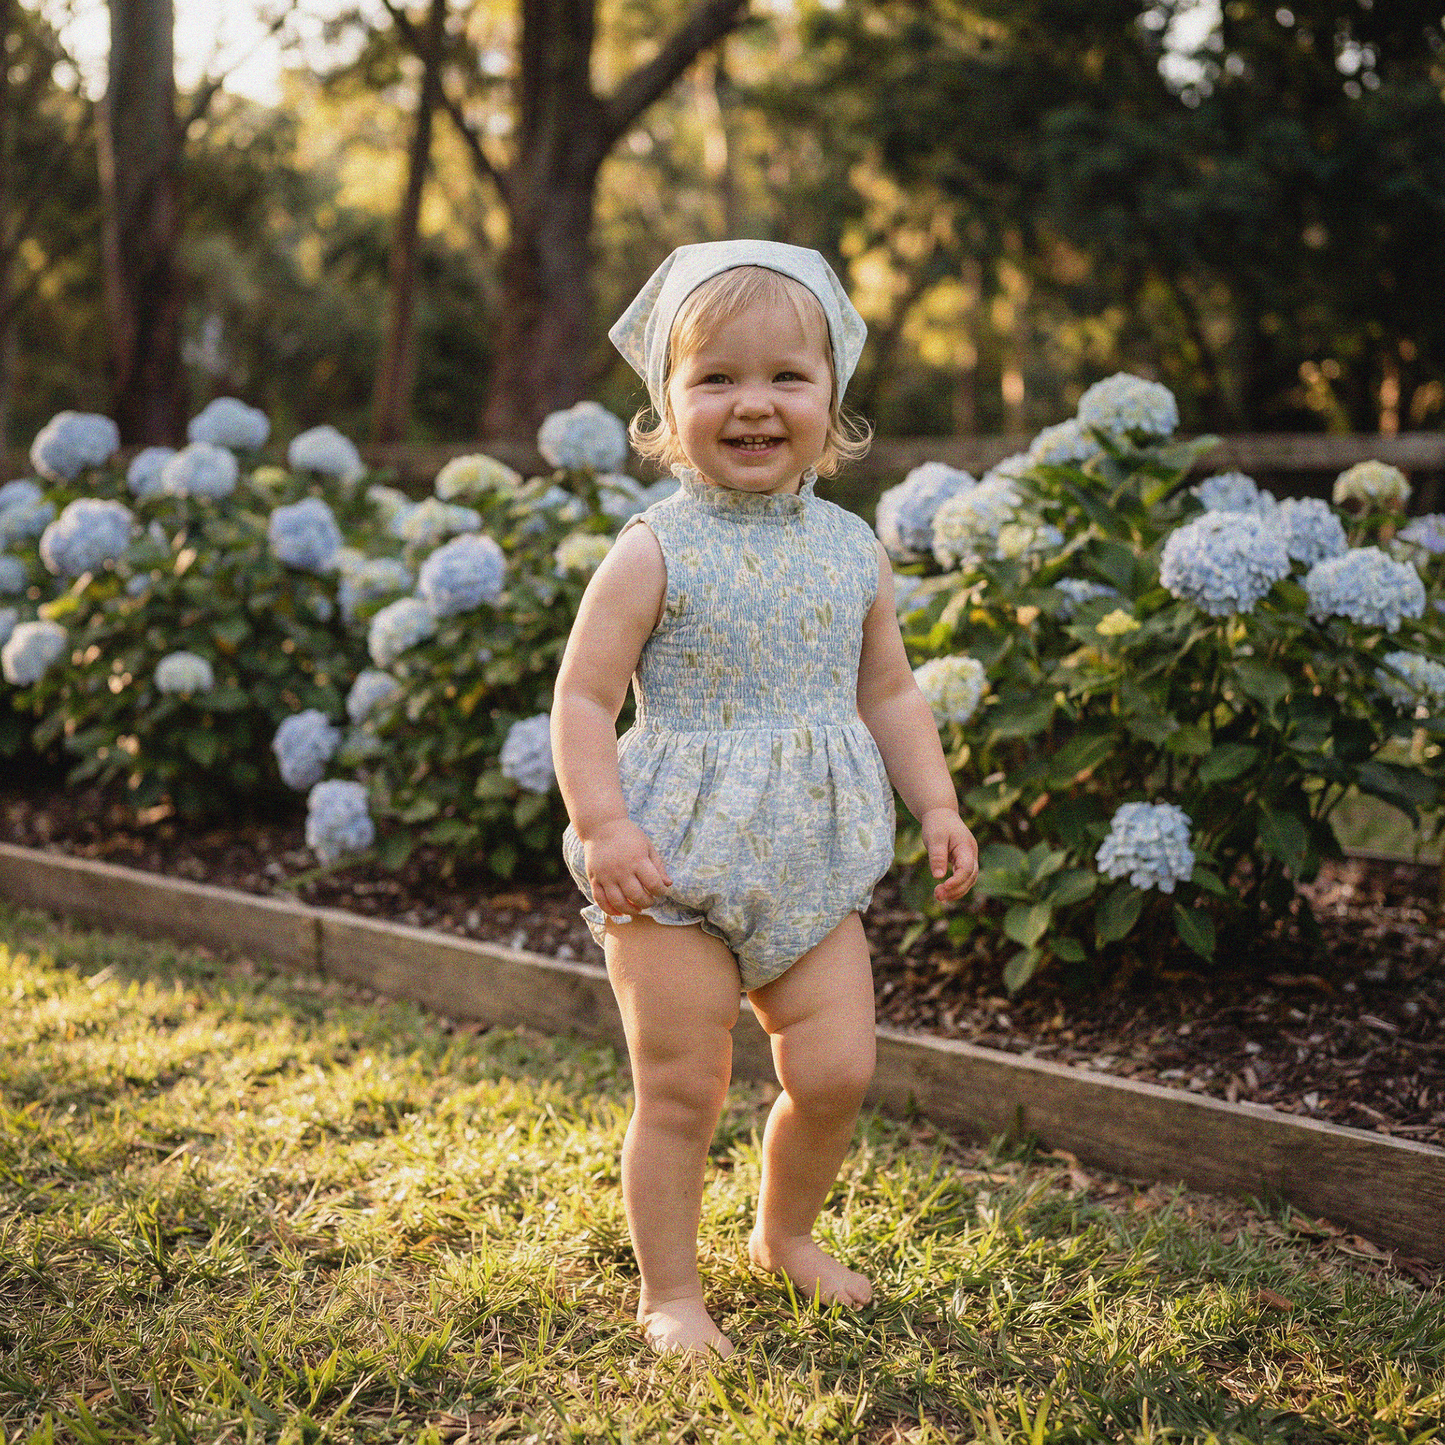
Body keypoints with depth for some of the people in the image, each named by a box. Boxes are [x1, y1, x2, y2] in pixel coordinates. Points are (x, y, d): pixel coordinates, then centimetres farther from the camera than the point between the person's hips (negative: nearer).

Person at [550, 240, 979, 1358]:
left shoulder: (852, 551, 5)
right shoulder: (657, 552, -9)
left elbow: (890, 693, 14)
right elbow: (583, 696, -9)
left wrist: (939, 806, 5)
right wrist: (605, 825, -19)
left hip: (812, 864, 4)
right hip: (677, 858, -4)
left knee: (838, 1069, 4)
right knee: (682, 1089, 1)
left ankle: (787, 1232, 33)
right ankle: (671, 1295, 20)